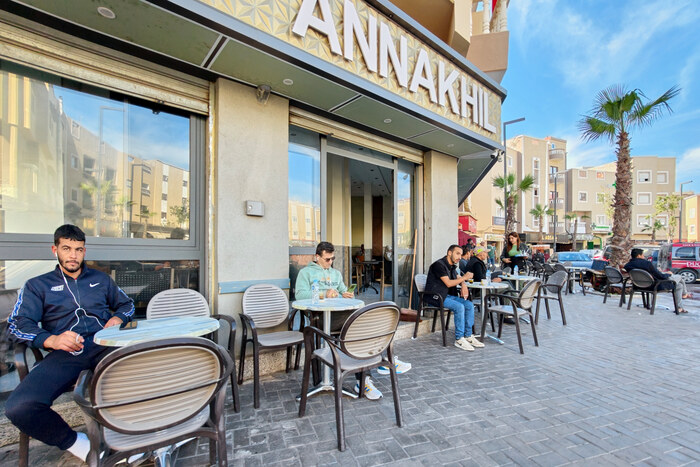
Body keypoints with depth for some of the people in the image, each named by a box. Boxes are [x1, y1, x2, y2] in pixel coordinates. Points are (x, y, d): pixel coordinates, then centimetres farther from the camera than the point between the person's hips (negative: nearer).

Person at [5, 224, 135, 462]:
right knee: (18, 408, -28)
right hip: (64, 353, 0)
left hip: (104, 345, 0)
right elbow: (18, 324, 7)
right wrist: (51, 340, -14)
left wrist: (117, 318, 4)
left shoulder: (100, 279, 26)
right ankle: (74, 442, -1)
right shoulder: (37, 285, 20)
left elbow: (127, 304, 29)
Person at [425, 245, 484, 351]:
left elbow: (458, 278, 29)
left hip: (447, 295, 9)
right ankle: (459, 339, -16)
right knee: (459, 307, -27)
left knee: (469, 305, -5)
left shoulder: (452, 266, 15)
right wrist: (465, 277, -11)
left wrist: (464, 286, 7)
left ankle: (468, 336, 2)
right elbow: (448, 283, -19)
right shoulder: (439, 265, -15)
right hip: (435, 297, -9)